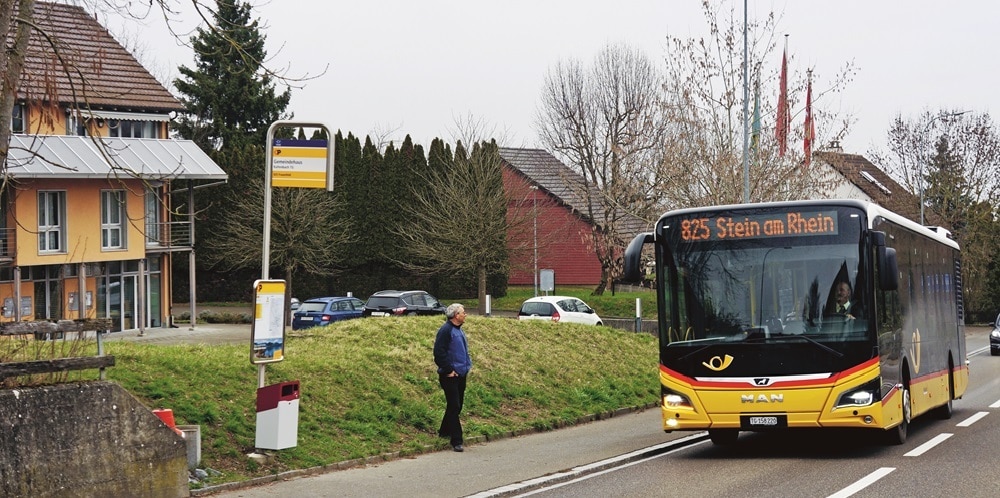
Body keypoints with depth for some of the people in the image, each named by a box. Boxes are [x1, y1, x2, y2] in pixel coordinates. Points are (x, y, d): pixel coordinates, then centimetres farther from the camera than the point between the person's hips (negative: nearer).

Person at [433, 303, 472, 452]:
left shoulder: (459, 330, 15)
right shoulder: (445, 330, -15)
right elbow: (439, 353, -20)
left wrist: (468, 365, 15)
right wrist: (449, 370, -19)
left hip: (461, 374, 9)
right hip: (450, 376, -9)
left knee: (457, 405, 15)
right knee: (454, 406, -10)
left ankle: (445, 432, 30)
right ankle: (456, 441, -10)